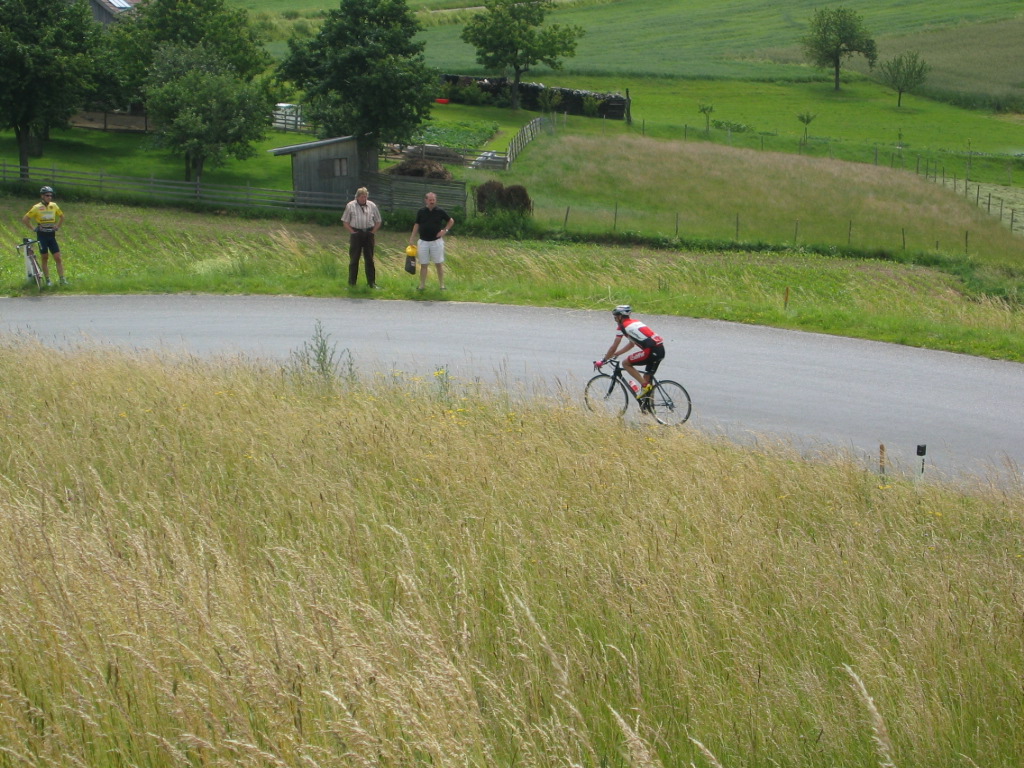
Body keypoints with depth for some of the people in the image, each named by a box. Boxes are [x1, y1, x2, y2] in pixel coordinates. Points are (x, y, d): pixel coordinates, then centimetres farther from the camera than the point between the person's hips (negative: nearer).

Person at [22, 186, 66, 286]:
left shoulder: (54, 206, 3)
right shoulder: (37, 207, -8)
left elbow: (62, 216, 21)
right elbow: (24, 219, -4)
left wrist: (57, 227, 10)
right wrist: (33, 228, -5)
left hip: (51, 235, 3)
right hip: (42, 235, -3)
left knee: (58, 258, -3)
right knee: (45, 258, 3)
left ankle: (62, 279, -2)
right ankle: (47, 280, 10)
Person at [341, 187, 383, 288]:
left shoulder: (372, 206, 6)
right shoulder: (350, 206, 1)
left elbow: (378, 221, 13)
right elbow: (345, 221, 5)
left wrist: (372, 232, 1)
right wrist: (352, 232, -6)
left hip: (369, 234, 2)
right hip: (356, 234, -2)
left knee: (369, 259, 5)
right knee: (354, 259, 1)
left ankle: (372, 282, 9)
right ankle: (351, 283, 6)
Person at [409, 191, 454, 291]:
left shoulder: (440, 211, -3)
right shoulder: (421, 212, 1)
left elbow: (451, 221, 9)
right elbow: (417, 225, 9)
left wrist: (445, 230, -4)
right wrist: (412, 239, 6)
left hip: (436, 241, -1)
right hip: (423, 241, 1)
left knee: (439, 264, 2)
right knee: (423, 264, 5)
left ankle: (442, 285, 8)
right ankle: (422, 285, 10)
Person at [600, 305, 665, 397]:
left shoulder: (623, 326, 2)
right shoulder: (635, 322, 27)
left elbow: (613, 347, 4)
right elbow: (631, 344, 36)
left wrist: (603, 361, 16)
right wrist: (614, 354, 40)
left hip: (651, 350, -8)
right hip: (661, 349, 8)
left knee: (625, 363, 3)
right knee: (647, 377, 18)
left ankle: (645, 386, -5)